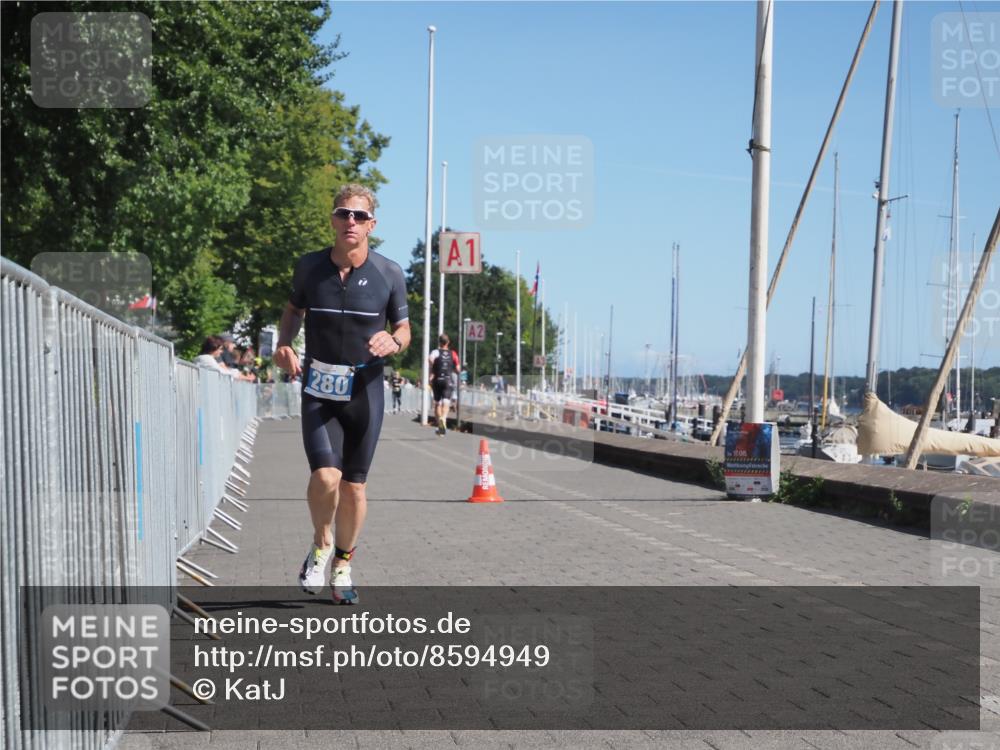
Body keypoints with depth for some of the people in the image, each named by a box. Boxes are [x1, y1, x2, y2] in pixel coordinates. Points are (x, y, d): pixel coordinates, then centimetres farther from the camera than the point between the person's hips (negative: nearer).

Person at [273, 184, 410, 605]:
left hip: (365, 391, 0)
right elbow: (294, 307, 18)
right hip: (319, 391, 0)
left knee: (354, 487, 6)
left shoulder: (389, 274, -4)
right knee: (325, 476, -18)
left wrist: (392, 342, -17)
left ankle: (343, 568, 27)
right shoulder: (309, 267, -1)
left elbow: (403, 329, 7)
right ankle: (321, 545, 12)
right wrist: (283, 344, 0)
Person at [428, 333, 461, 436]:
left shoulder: (436, 352, 1)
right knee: (446, 402, -10)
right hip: (448, 380, 0)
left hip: (437, 380, 0)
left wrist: (431, 373, -12)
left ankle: (440, 426, 17)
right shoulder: (453, 353, 7)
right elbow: (458, 370, 5)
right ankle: (443, 418, -40)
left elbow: (430, 359, -22)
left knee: (437, 403, 12)